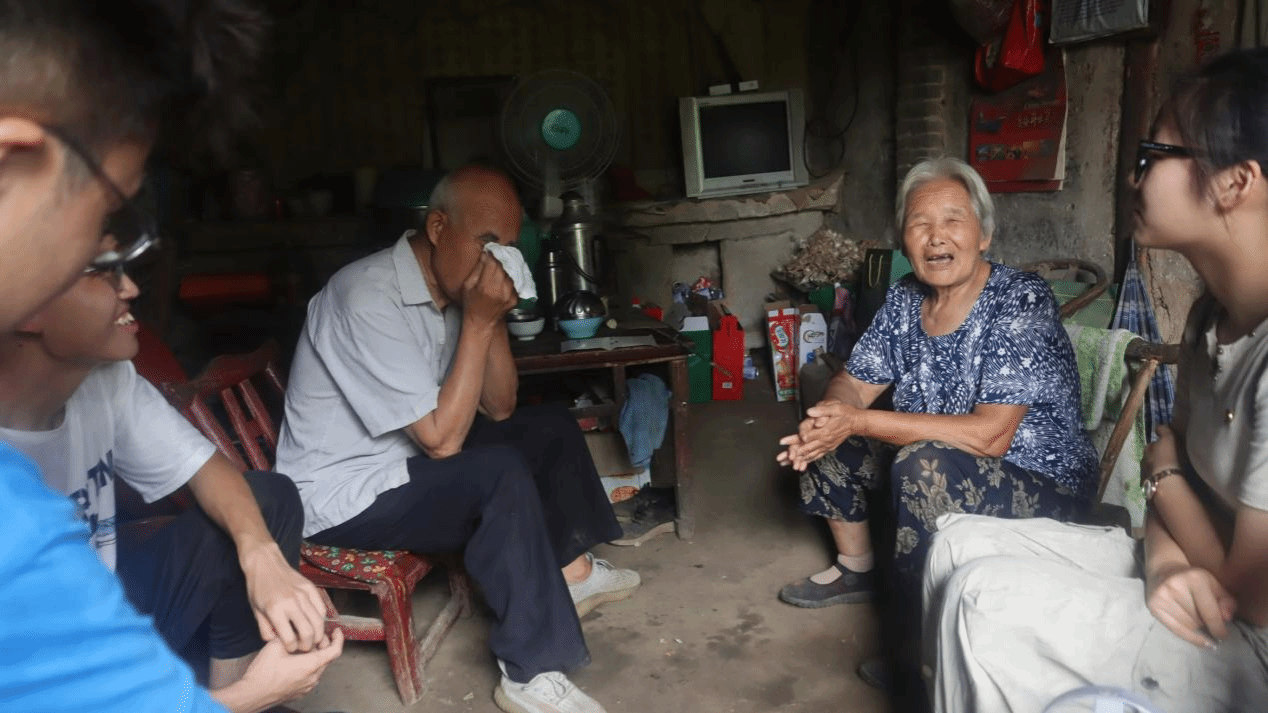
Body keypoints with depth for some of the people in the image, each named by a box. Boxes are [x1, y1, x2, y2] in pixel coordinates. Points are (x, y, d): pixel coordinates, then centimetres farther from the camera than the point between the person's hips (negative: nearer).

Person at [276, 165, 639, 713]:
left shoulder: (455, 287, -1)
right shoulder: (369, 298, -28)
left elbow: (498, 409, 1)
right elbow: (442, 439, -29)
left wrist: (493, 317, -14)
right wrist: (478, 321, -28)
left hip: (409, 462, 9)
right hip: (343, 496, -9)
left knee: (551, 427, 6)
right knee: (501, 475, -29)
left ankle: (570, 570, 18)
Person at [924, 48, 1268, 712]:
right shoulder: (1212, 315, 1)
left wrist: (1161, 465, -7)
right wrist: (1165, 553, -13)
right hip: (1196, 574, 8)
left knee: (986, 601, -20)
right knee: (961, 541, 1)